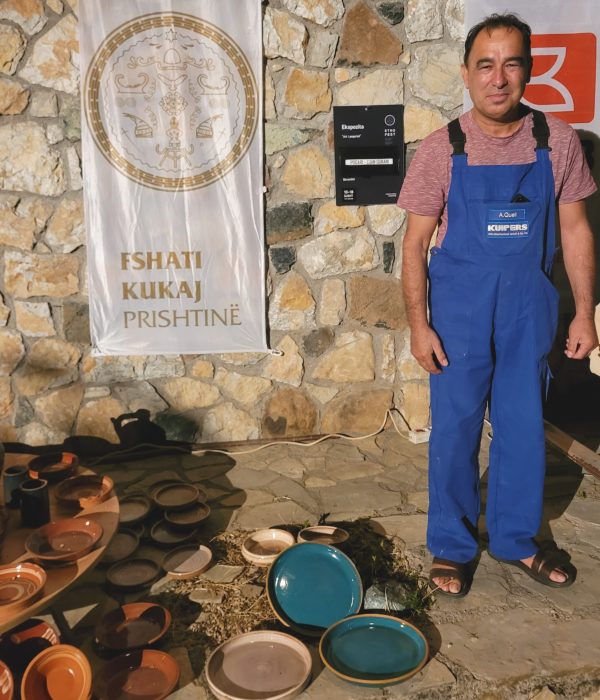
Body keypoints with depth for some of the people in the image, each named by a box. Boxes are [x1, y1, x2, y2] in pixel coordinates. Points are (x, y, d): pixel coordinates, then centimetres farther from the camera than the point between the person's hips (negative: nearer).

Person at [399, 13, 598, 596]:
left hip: (528, 310, 2)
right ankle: (451, 546, 27)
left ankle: (515, 539, 33)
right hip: (459, 311, -2)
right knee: (455, 431, 7)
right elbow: (415, 243, -4)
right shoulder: (442, 149, -6)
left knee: (524, 429, 12)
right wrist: (418, 325, -8)